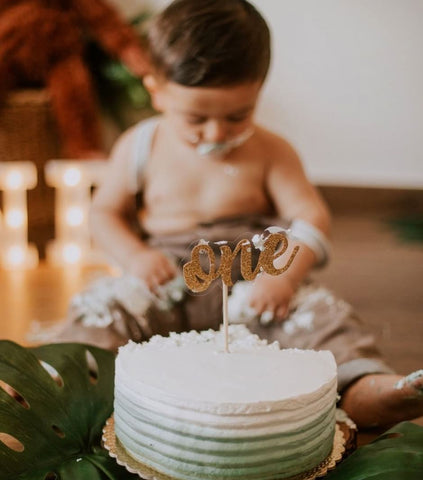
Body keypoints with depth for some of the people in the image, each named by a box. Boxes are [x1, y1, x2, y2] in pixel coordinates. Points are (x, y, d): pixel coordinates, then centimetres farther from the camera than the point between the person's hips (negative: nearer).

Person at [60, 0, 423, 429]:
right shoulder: (139, 147, 5)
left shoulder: (270, 152, 3)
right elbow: (104, 212, 10)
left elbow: (311, 217, -3)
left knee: (322, 313, -25)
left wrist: (285, 273, -23)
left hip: (252, 285, -1)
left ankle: (363, 390, -39)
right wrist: (134, 256, -12)